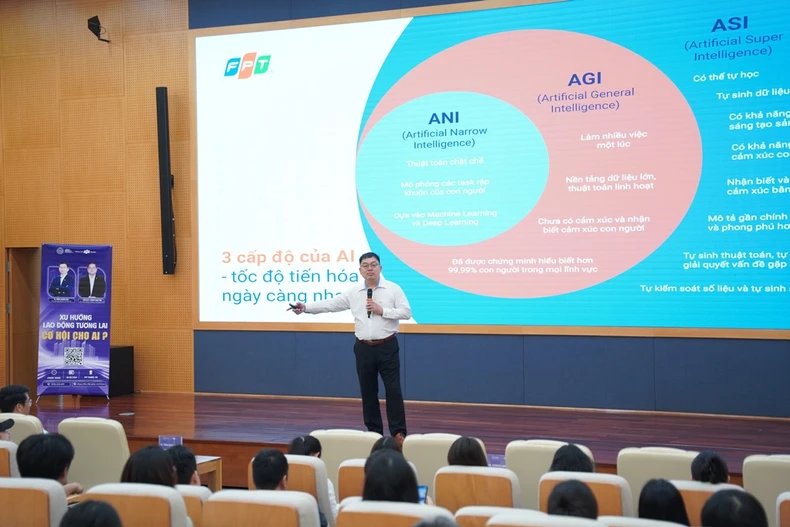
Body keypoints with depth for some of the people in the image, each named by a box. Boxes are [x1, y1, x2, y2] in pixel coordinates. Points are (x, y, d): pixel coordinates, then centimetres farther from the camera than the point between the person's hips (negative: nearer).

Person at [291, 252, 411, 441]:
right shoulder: (354, 293, 4)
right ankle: (374, 431, 20)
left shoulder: (393, 289, -2)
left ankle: (398, 432, 6)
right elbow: (331, 304, 0)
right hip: (364, 347, 3)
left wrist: (382, 310, -15)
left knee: (393, 390, -2)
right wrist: (306, 307, -9)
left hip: (387, 347, -3)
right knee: (368, 391, 9)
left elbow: (406, 312, -6)